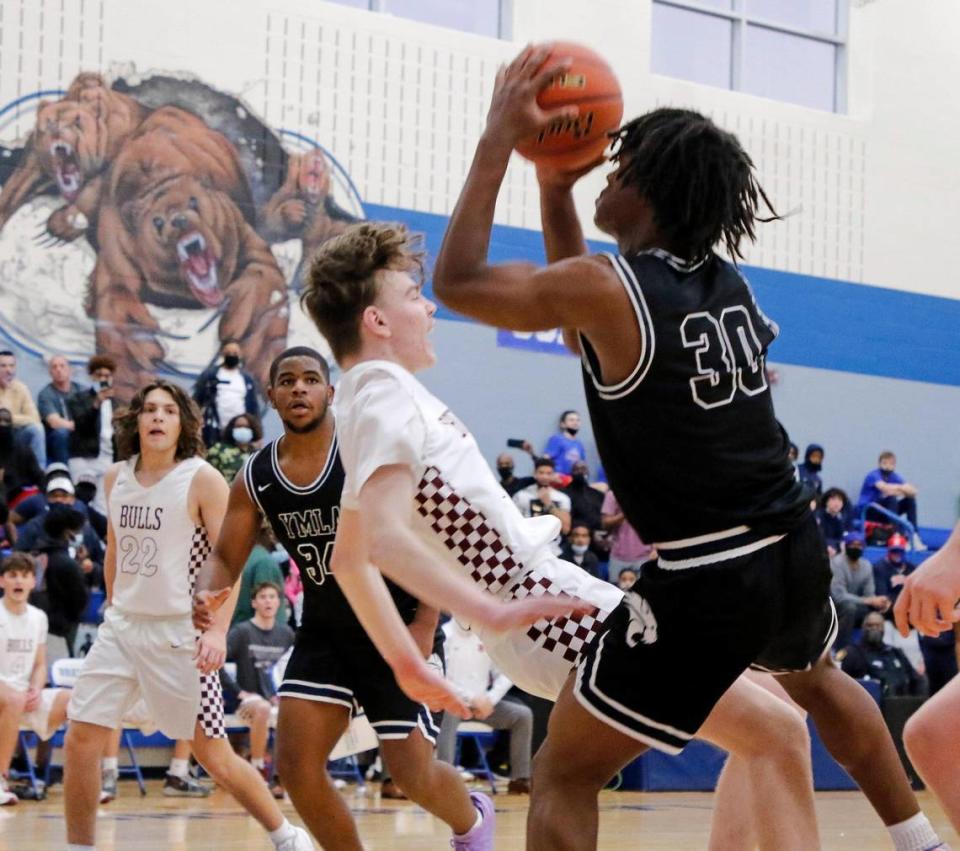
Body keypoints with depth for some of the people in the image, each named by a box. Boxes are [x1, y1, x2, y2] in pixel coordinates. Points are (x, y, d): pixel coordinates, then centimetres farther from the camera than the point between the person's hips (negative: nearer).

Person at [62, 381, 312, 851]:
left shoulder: (203, 480, -8)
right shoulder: (115, 478, 8)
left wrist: (218, 631, -23)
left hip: (180, 632, -5)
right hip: (122, 625, 5)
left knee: (214, 756, -1)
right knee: (80, 742, -3)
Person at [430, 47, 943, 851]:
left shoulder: (607, 287, -14)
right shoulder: (729, 282, 7)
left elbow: (457, 281, -1)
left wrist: (500, 139, 2)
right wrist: (554, 189, 17)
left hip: (705, 580, -7)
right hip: (795, 549, 7)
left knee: (564, 772, 5)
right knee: (819, 679, 40)